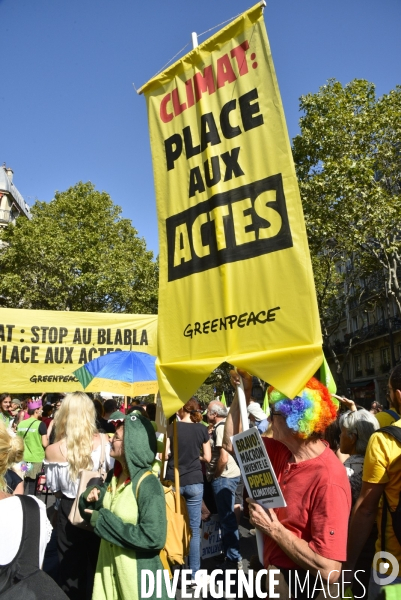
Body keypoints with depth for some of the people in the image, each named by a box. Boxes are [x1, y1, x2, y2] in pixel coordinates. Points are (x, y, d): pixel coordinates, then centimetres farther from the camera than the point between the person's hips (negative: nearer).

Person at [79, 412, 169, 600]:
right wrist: (90, 499, -12)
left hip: (137, 573, -7)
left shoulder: (148, 484, -22)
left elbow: (154, 538, -29)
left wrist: (104, 521, -24)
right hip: (108, 565, 7)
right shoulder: (113, 475, 1)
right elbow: (95, 514, 11)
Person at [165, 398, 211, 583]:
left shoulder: (172, 426, -6)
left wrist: (175, 455, 9)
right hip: (194, 482, 1)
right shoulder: (201, 429, -1)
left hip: (174, 481, 0)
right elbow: (207, 457, 3)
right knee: (194, 529, 8)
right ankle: (194, 573, 15)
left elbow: (164, 453, -11)